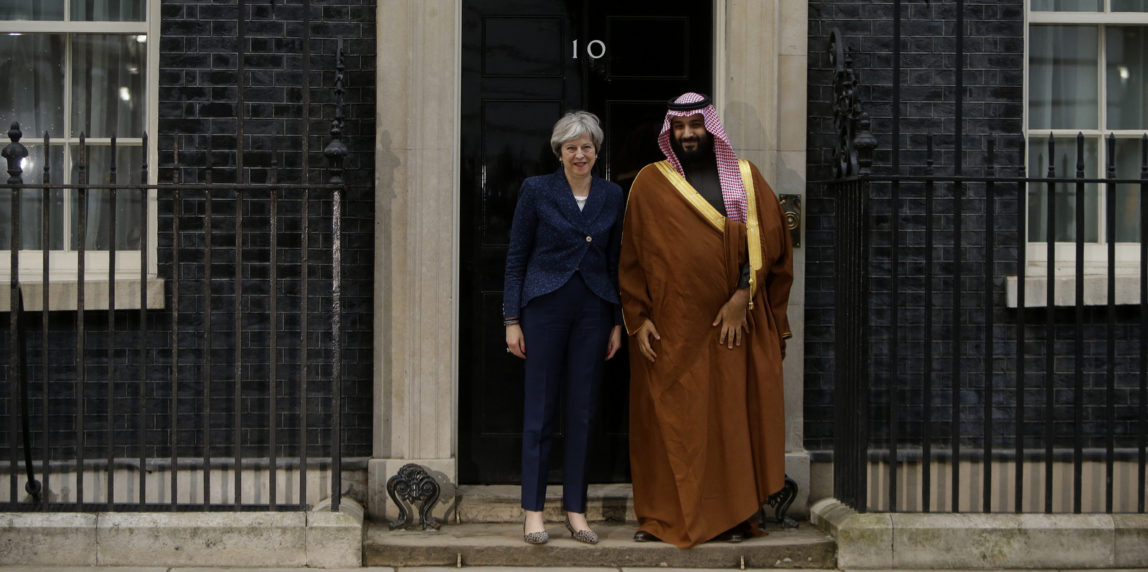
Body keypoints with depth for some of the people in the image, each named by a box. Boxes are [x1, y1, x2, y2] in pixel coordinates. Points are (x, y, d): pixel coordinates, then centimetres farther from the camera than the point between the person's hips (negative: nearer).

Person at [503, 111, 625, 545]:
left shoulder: (612, 196, 8)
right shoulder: (537, 190, -1)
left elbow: (615, 262, 12)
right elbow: (516, 257, 0)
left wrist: (617, 322, 8)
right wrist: (512, 319, -4)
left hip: (593, 310, 3)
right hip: (546, 306, -3)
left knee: (582, 411, 6)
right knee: (541, 410, 0)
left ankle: (575, 509, 14)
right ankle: (533, 510, 7)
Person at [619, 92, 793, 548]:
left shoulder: (744, 177, 8)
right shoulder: (650, 183, 7)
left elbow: (765, 238, 0)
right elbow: (632, 256, 5)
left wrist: (742, 295, -12)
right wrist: (638, 318, -3)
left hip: (732, 321, 0)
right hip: (669, 326, 0)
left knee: (733, 415, 1)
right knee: (667, 418, 1)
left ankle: (736, 514, 8)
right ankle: (662, 516, 9)